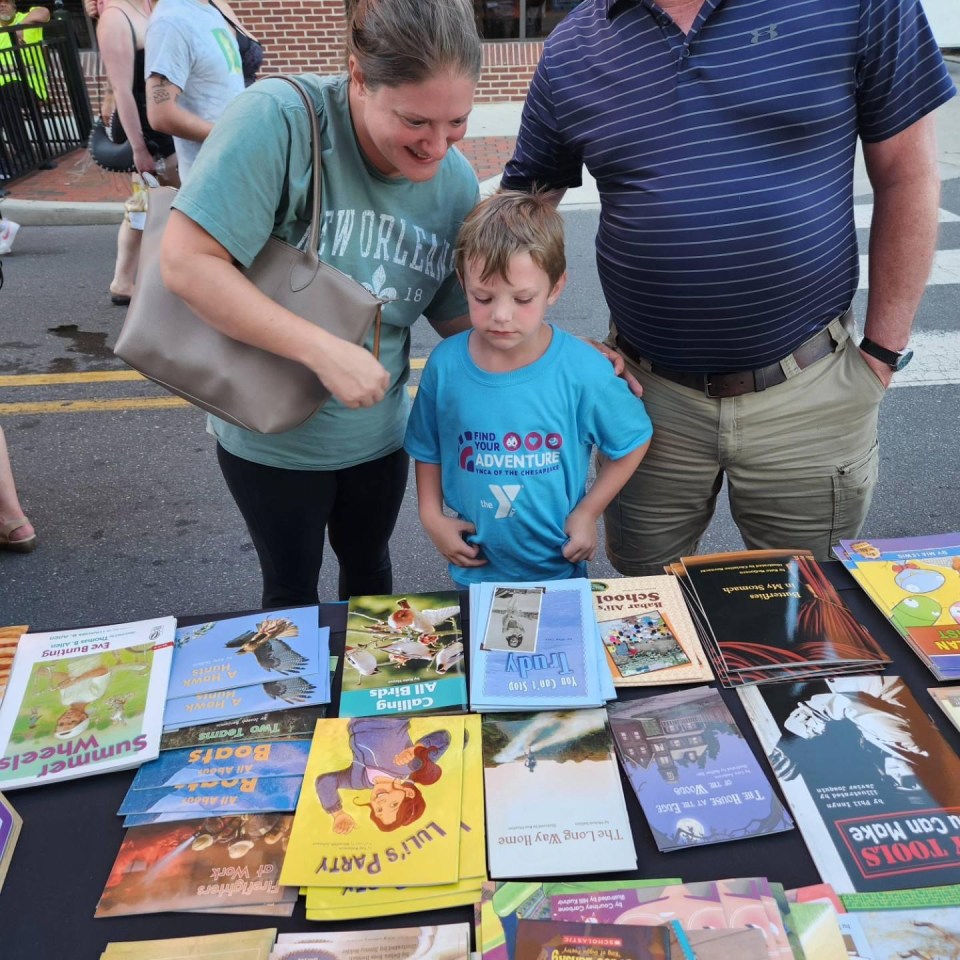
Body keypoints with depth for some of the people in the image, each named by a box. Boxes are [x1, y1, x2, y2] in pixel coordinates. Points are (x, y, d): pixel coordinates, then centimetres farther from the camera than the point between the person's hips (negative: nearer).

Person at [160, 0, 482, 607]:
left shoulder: (457, 182, -10)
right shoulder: (280, 119, -26)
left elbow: (459, 317, -1)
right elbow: (186, 261, -30)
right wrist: (324, 351, -34)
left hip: (378, 431, 4)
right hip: (271, 436, -4)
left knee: (368, 568, 28)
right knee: (293, 588, 19)